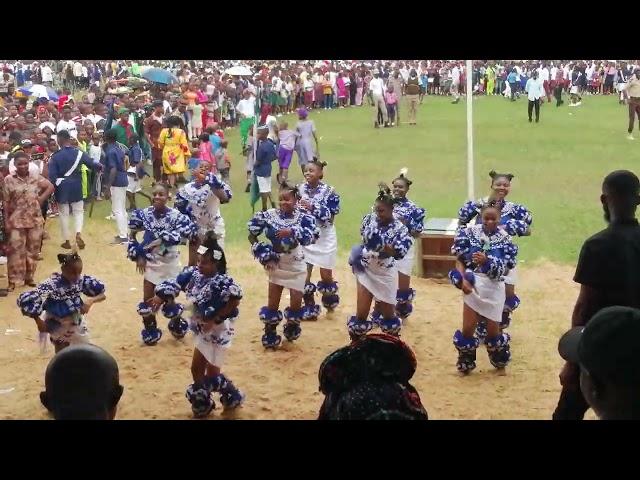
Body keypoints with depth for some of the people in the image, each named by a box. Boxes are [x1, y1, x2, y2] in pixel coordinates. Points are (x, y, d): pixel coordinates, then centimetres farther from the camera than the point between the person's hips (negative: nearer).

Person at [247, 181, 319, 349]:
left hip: (295, 266, -1)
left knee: (296, 302, 4)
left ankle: (292, 326, 35)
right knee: (273, 303, 8)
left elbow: (313, 235, -32)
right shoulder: (270, 215, -11)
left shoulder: (302, 217, -16)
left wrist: (292, 231, -42)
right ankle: (270, 335, 26)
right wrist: (258, 248, -10)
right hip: (276, 265, 1)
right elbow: (252, 230, 0)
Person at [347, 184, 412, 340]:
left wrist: (381, 245, -40)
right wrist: (358, 253, 3)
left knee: (388, 314, 12)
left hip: (385, 275, -2)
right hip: (366, 271, 3)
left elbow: (398, 253, -28)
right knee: (361, 314, 1)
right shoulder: (369, 219, -5)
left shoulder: (399, 228, -18)